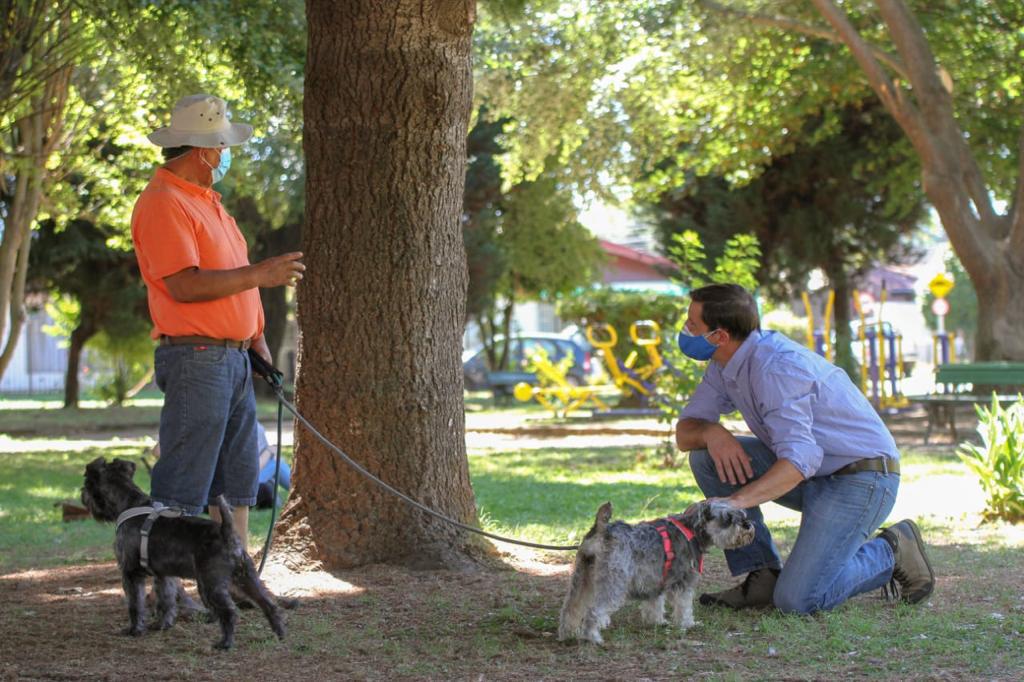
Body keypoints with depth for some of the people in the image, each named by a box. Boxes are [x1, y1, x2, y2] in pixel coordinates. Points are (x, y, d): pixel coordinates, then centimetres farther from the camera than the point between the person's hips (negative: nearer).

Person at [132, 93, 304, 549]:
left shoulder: (206, 200, 19)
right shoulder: (163, 204, -13)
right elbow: (184, 285, -22)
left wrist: (257, 340, 20)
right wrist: (258, 275, -19)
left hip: (234, 358, 10)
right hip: (196, 359, -10)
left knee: (238, 482, 13)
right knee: (182, 492, -8)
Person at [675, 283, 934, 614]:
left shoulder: (777, 367, -26)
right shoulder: (726, 364, 3)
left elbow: (799, 459, -35)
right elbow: (685, 431, 5)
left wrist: (736, 501, -47)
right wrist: (710, 432, -19)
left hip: (862, 477, -9)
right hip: (813, 475, 9)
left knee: (797, 599, -20)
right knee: (707, 456, -3)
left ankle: (893, 552, 4)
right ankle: (763, 575, 0)